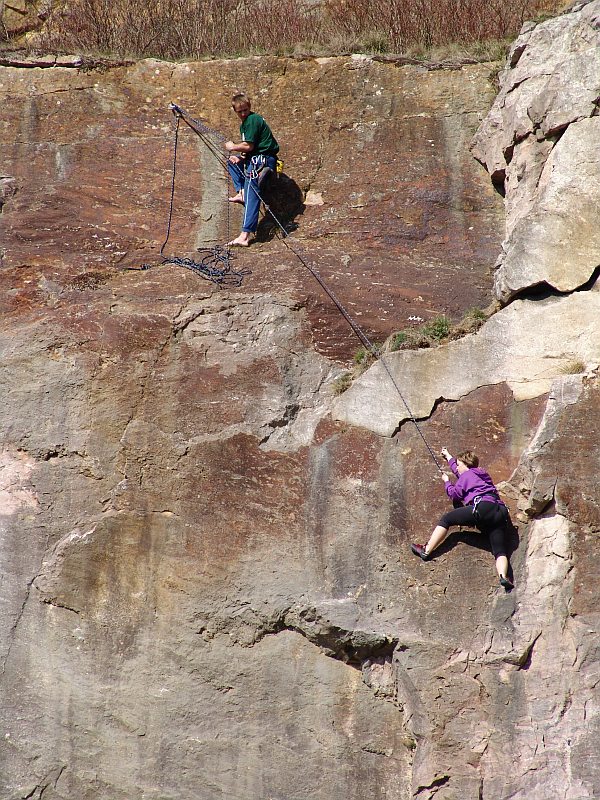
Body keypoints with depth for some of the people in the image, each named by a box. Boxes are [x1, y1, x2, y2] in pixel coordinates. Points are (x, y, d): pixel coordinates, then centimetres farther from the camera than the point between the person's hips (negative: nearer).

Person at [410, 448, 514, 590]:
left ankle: (426, 551, 1)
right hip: (501, 513, 7)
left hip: (483, 506, -7)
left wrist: (447, 481, 34)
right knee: (500, 552, -8)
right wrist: (448, 457, 71)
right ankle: (503, 576, -37)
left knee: (446, 519, 7)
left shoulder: (466, 475, 14)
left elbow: (455, 494, 14)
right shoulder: (483, 474, 37)